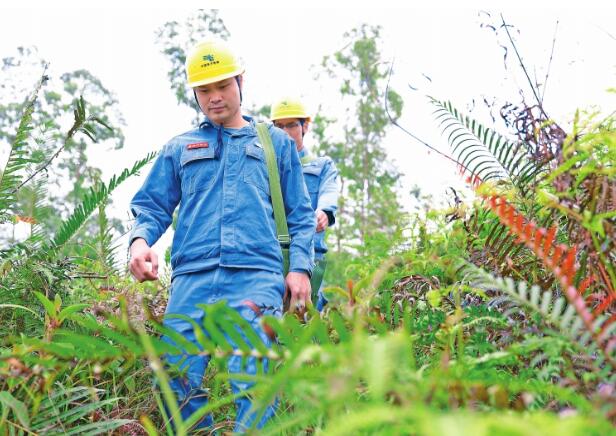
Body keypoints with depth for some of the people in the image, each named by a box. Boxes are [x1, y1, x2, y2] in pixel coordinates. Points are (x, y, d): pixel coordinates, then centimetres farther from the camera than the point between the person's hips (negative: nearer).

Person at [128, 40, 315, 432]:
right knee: (178, 381, -4)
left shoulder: (276, 142, 21)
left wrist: (300, 266, 3)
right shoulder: (180, 147, 24)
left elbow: (300, 214, 18)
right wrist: (141, 239, -4)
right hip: (192, 276, 2)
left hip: (256, 274, -2)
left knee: (252, 382, -16)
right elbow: (153, 206, 19)